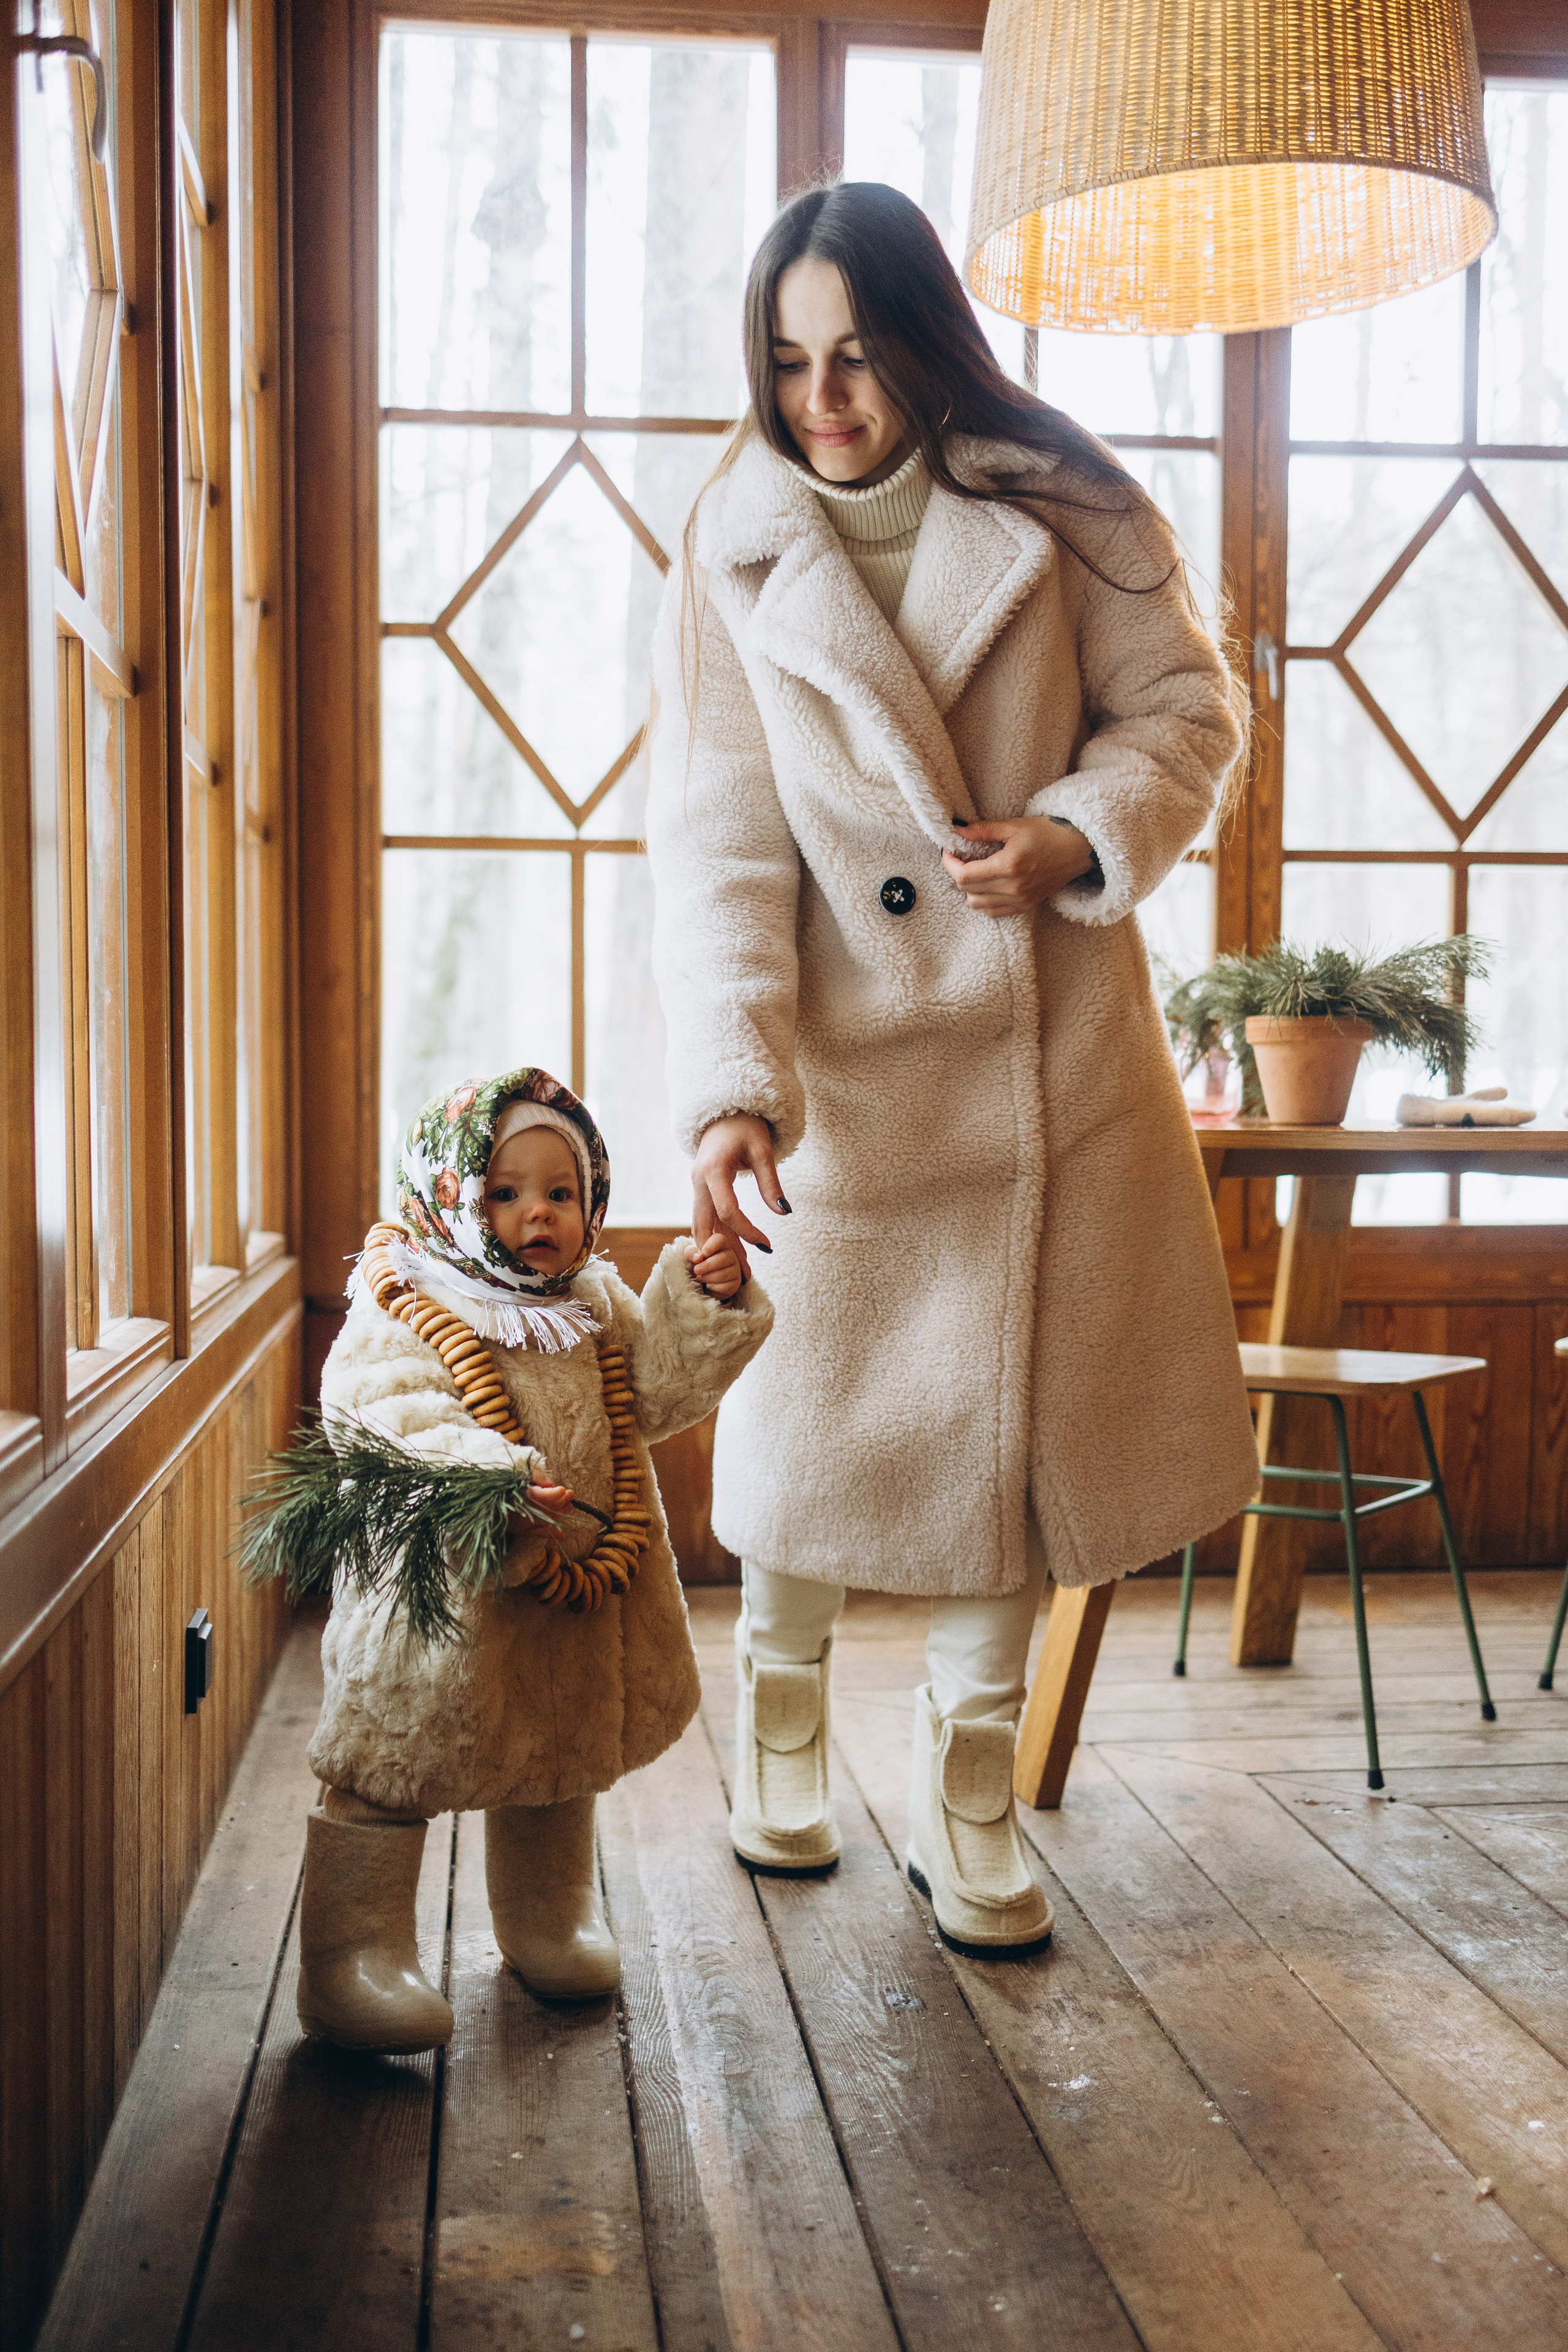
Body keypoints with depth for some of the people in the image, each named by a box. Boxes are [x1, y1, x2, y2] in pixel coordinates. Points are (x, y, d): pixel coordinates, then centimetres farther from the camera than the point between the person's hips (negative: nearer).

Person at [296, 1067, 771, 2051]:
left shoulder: (597, 1303, 8)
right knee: (396, 1763, -2)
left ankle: (549, 1918, 42)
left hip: (576, 1591, 7)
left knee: (562, 1761, 22)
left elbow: (657, 1394, 5)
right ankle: (352, 1956, 11)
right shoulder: (404, 1312, -13)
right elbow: (385, 1421, -25)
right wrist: (493, 1479, -38)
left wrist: (707, 1300, -9)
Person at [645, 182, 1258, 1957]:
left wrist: (1084, 832, -15)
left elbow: (1185, 704, 6)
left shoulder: (1057, 510, -1)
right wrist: (731, 1088, -23)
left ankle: (967, 1792, 25)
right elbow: (719, 847, -11)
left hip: (1060, 1049, 2)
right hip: (847, 1060, -1)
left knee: (1028, 1418, 7)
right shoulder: (735, 560, -4)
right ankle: (780, 1714, 35)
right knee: (823, 1405, 6)